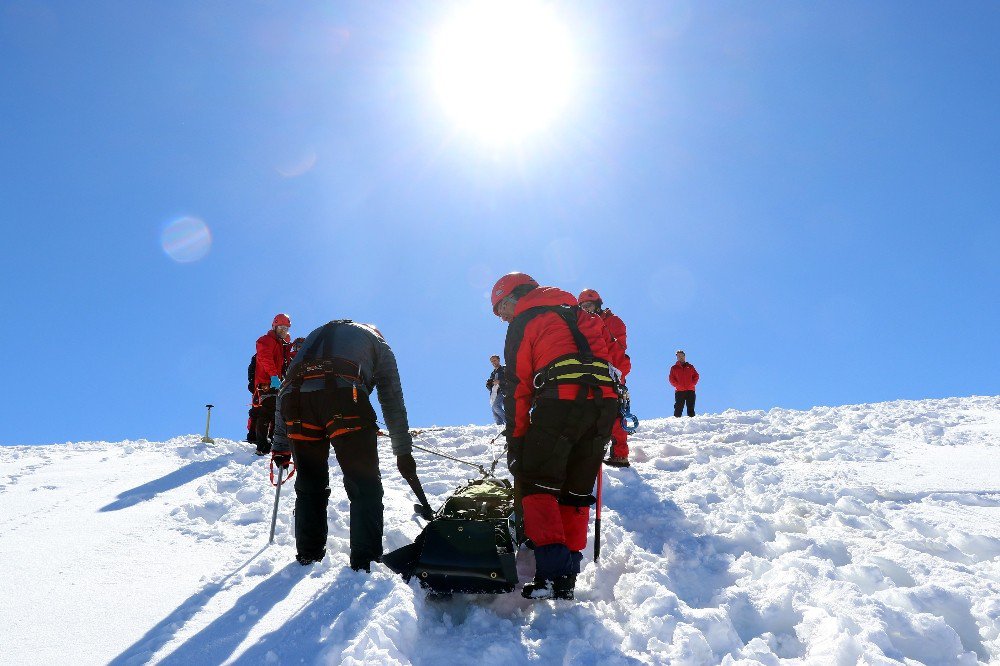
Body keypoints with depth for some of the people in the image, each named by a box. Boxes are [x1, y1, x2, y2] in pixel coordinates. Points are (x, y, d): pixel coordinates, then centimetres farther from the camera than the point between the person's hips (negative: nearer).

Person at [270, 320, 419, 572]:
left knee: (309, 486, 19)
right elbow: (393, 402, 24)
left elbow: (287, 386, 33)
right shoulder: (378, 343, 31)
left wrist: (281, 444, 33)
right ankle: (365, 560, 3)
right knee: (365, 486, 6)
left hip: (297, 397, 4)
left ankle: (308, 555, 24)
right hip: (344, 395, -4)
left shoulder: (316, 334, 41)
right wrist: (404, 452, 26)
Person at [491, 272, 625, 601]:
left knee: (537, 485, 0)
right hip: (604, 404, 6)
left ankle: (551, 571, -13)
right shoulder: (579, 313, 30)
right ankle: (568, 578, 10)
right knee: (577, 491, 11)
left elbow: (518, 386, 3)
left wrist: (516, 440, 4)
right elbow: (615, 354, 22)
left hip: (560, 403, -6)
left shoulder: (523, 322, 10)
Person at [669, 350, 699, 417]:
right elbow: (671, 379, 6)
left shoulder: (690, 367, 17)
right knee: (678, 408, -7)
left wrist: (692, 384, -5)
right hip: (679, 391, -1)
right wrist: (678, 385, -10)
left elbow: (696, 376, 12)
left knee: (691, 408, -1)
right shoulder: (674, 368, 13)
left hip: (690, 391, 1)